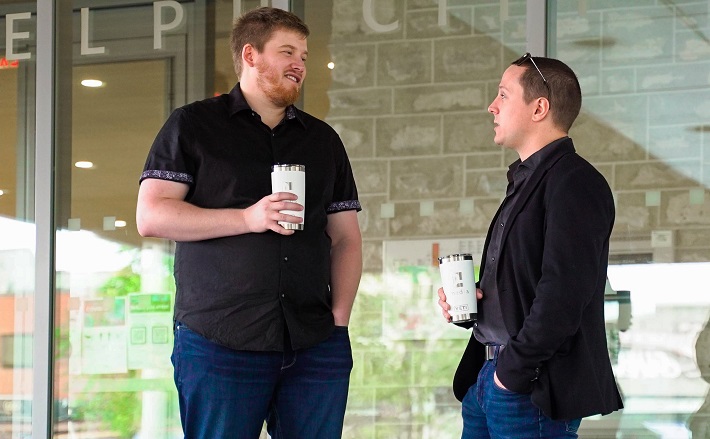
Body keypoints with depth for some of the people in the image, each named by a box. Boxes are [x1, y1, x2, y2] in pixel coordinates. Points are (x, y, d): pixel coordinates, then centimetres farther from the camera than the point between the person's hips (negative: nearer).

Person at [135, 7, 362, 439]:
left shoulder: (324, 140, 20)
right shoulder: (193, 125, 7)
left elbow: (345, 237, 19)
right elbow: (151, 216, -3)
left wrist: (340, 318, 3)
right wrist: (248, 218, -13)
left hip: (316, 347, 4)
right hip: (219, 344, -3)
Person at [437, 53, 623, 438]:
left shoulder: (574, 183, -12)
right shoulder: (527, 179, 18)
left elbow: (563, 293, -22)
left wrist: (514, 371, -18)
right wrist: (468, 298, 5)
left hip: (532, 391, -9)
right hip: (489, 377, 9)